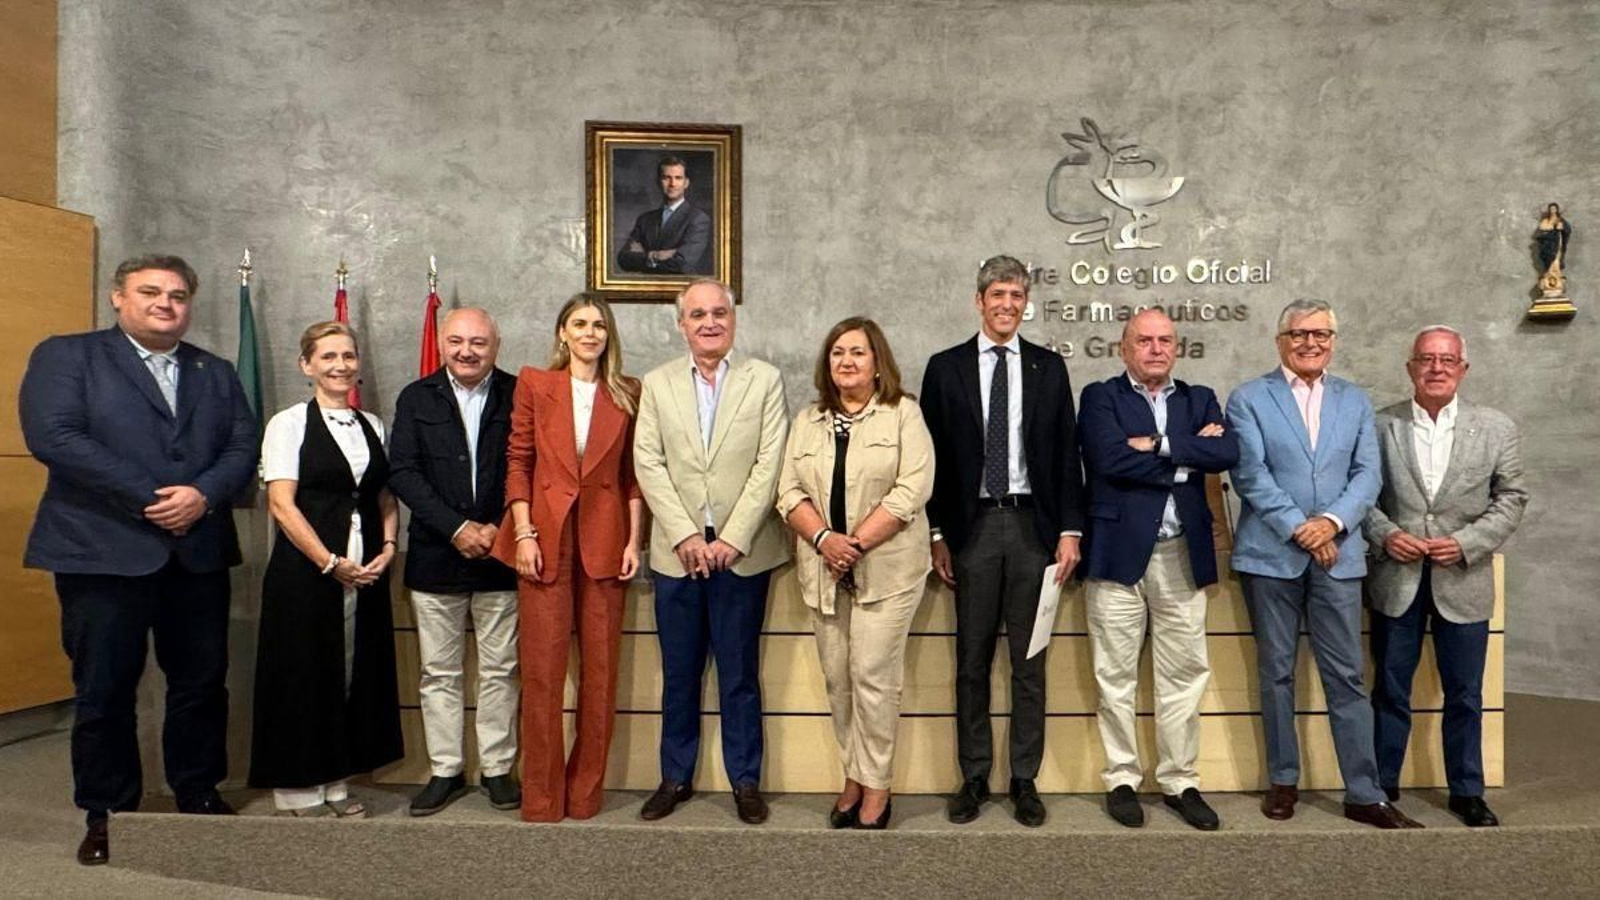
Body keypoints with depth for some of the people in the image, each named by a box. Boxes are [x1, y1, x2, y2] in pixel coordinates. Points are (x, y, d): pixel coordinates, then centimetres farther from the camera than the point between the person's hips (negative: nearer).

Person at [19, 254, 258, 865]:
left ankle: (200, 796, 27)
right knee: (104, 691, 6)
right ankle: (107, 814, 22)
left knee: (202, 682, 11)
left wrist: (203, 494, -14)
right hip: (103, 552, -4)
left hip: (199, 552, 4)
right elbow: (52, 435, -12)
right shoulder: (65, 355, 2)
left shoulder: (216, 373, 15)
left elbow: (244, 446, 6)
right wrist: (149, 497, -17)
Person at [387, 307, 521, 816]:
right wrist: (456, 528, -13)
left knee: (500, 671, 8)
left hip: (500, 554, -1)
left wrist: (499, 529, -12)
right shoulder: (416, 399, 4)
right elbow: (403, 473, -3)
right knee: (439, 673, 10)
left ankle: (497, 769, 20)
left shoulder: (518, 396, 0)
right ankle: (445, 771, 22)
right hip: (436, 558, 1)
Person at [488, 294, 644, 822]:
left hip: (604, 541, 1)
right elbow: (518, 461, 3)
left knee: (601, 669, 5)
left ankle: (586, 790, 20)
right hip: (545, 538, -1)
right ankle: (541, 796, 13)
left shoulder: (628, 395, 8)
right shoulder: (534, 384, 6)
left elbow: (634, 474, 8)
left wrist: (634, 540, 0)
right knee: (542, 669, 1)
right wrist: (523, 533, -5)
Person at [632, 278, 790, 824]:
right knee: (678, 675, 11)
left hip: (742, 552, -2)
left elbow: (769, 464, -5)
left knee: (740, 675, 6)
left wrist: (732, 539, -12)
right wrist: (686, 536, -10)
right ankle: (675, 778, 25)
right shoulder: (657, 384, 8)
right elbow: (648, 464, 0)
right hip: (677, 552, 2)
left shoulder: (765, 380, 2)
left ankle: (745, 781, 20)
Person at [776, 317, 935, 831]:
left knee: (873, 675, -3)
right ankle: (854, 777, 22)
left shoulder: (903, 414, 0)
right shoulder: (808, 422, 13)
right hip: (824, 571, 5)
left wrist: (857, 544, -14)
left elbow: (912, 489, -10)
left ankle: (875, 788, 9)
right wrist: (823, 538, -11)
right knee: (837, 678, 8)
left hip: (886, 569, -4)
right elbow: (790, 491, 6)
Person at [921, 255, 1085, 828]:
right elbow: (934, 455, 3)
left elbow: (1066, 454, 7)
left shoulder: (1049, 368, 8)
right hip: (972, 524, 0)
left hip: (1032, 523, 1)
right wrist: (937, 533, -1)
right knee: (972, 659, 6)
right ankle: (974, 777, 18)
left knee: (1029, 661, 7)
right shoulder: (946, 368, 5)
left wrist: (1069, 530, 0)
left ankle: (1025, 781, 17)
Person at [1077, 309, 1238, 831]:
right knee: (1116, 676, 4)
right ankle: (1122, 780, 17)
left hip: (1182, 555, 3)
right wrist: (1188, 456, -7)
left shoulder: (1199, 400, 14)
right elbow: (1111, 459, -15)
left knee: (1185, 675, 8)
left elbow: (1228, 453, -5)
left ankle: (1180, 781, 21)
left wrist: (1159, 445, -12)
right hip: (1118, 551, -3)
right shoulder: (1100, 397, 3)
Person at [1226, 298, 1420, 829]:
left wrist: (1332, 521, -12)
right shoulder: (1248, 399, 2)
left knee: (1346, 676, 3)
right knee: (1277, 672, 8)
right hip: (1271, 555, -2)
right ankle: (1283, 782, 20)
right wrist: (1299, 529, -13)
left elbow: (1367, 474, 5)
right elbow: (1251, 475, -7)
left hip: (1338, 555, 2)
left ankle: (1364, 794, 11)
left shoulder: (1355, 401, 12)